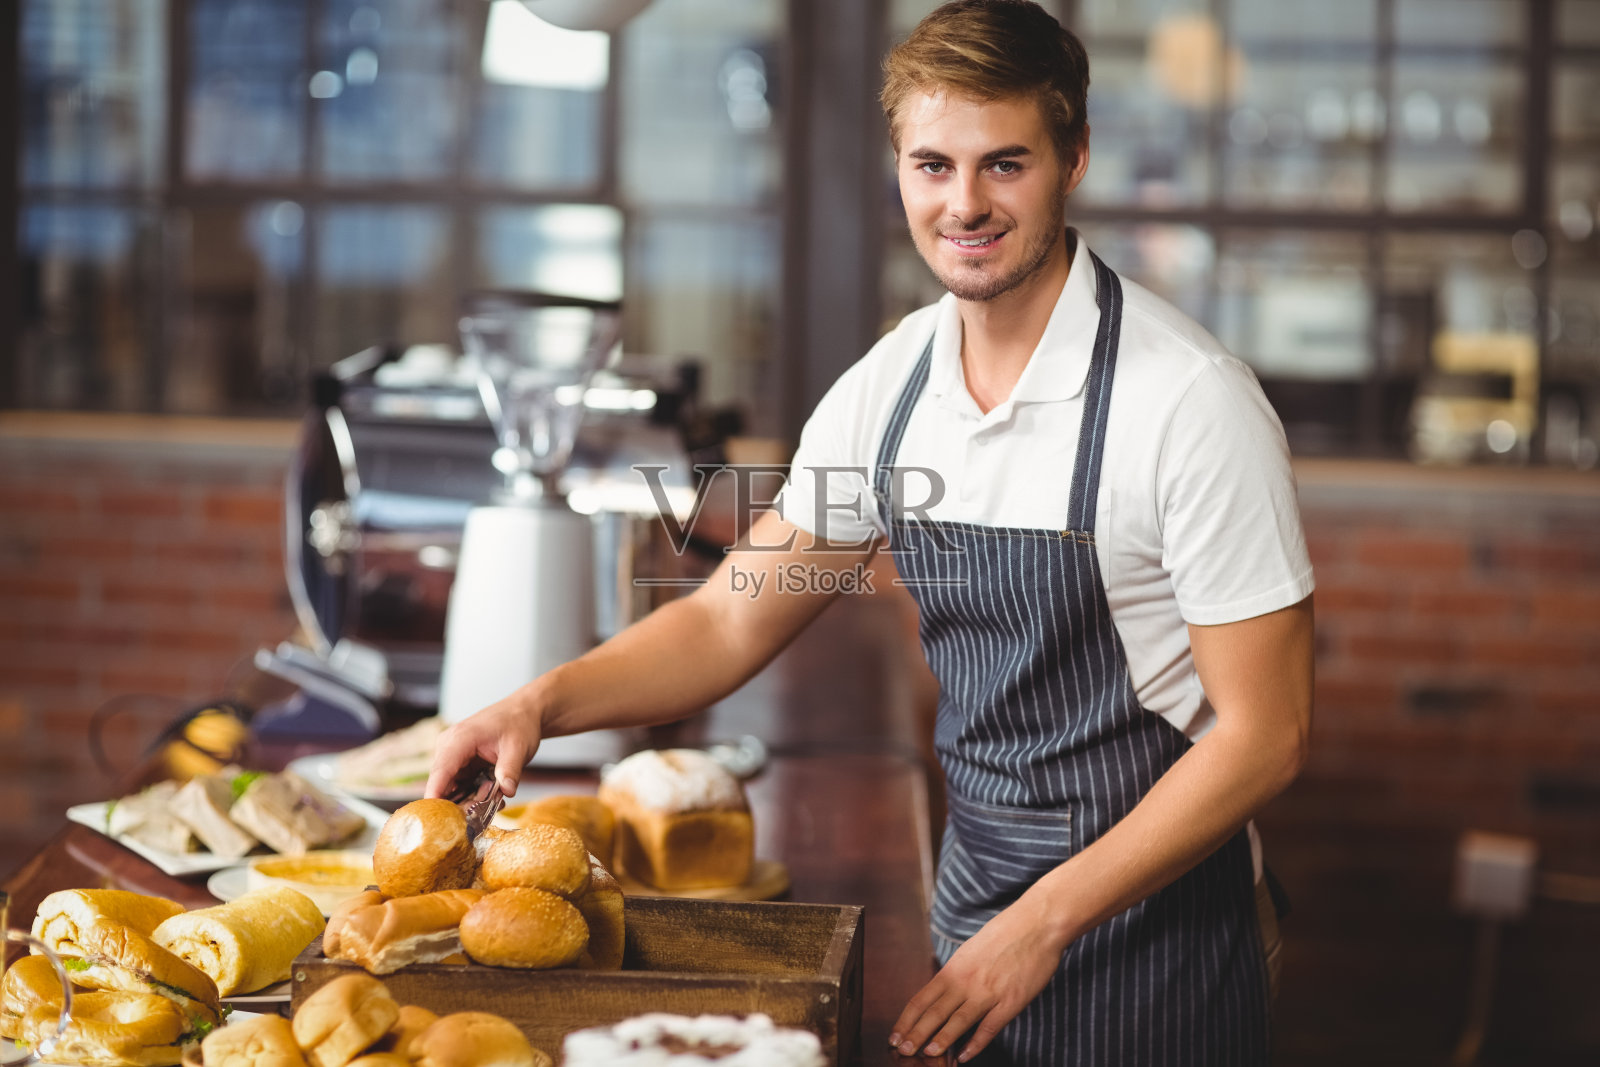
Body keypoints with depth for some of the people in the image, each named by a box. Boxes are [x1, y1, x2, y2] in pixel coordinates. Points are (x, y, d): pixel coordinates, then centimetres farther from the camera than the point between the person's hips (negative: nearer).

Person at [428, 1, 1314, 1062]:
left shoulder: (1193, 402, -20)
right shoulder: (887, 388, -1)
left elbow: (1264, 735, -17)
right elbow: (732, 620, 6)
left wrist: (1042, 923, -18)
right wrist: (544, 703, -10)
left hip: (1148, 934, -5)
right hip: (974, 915, 6)